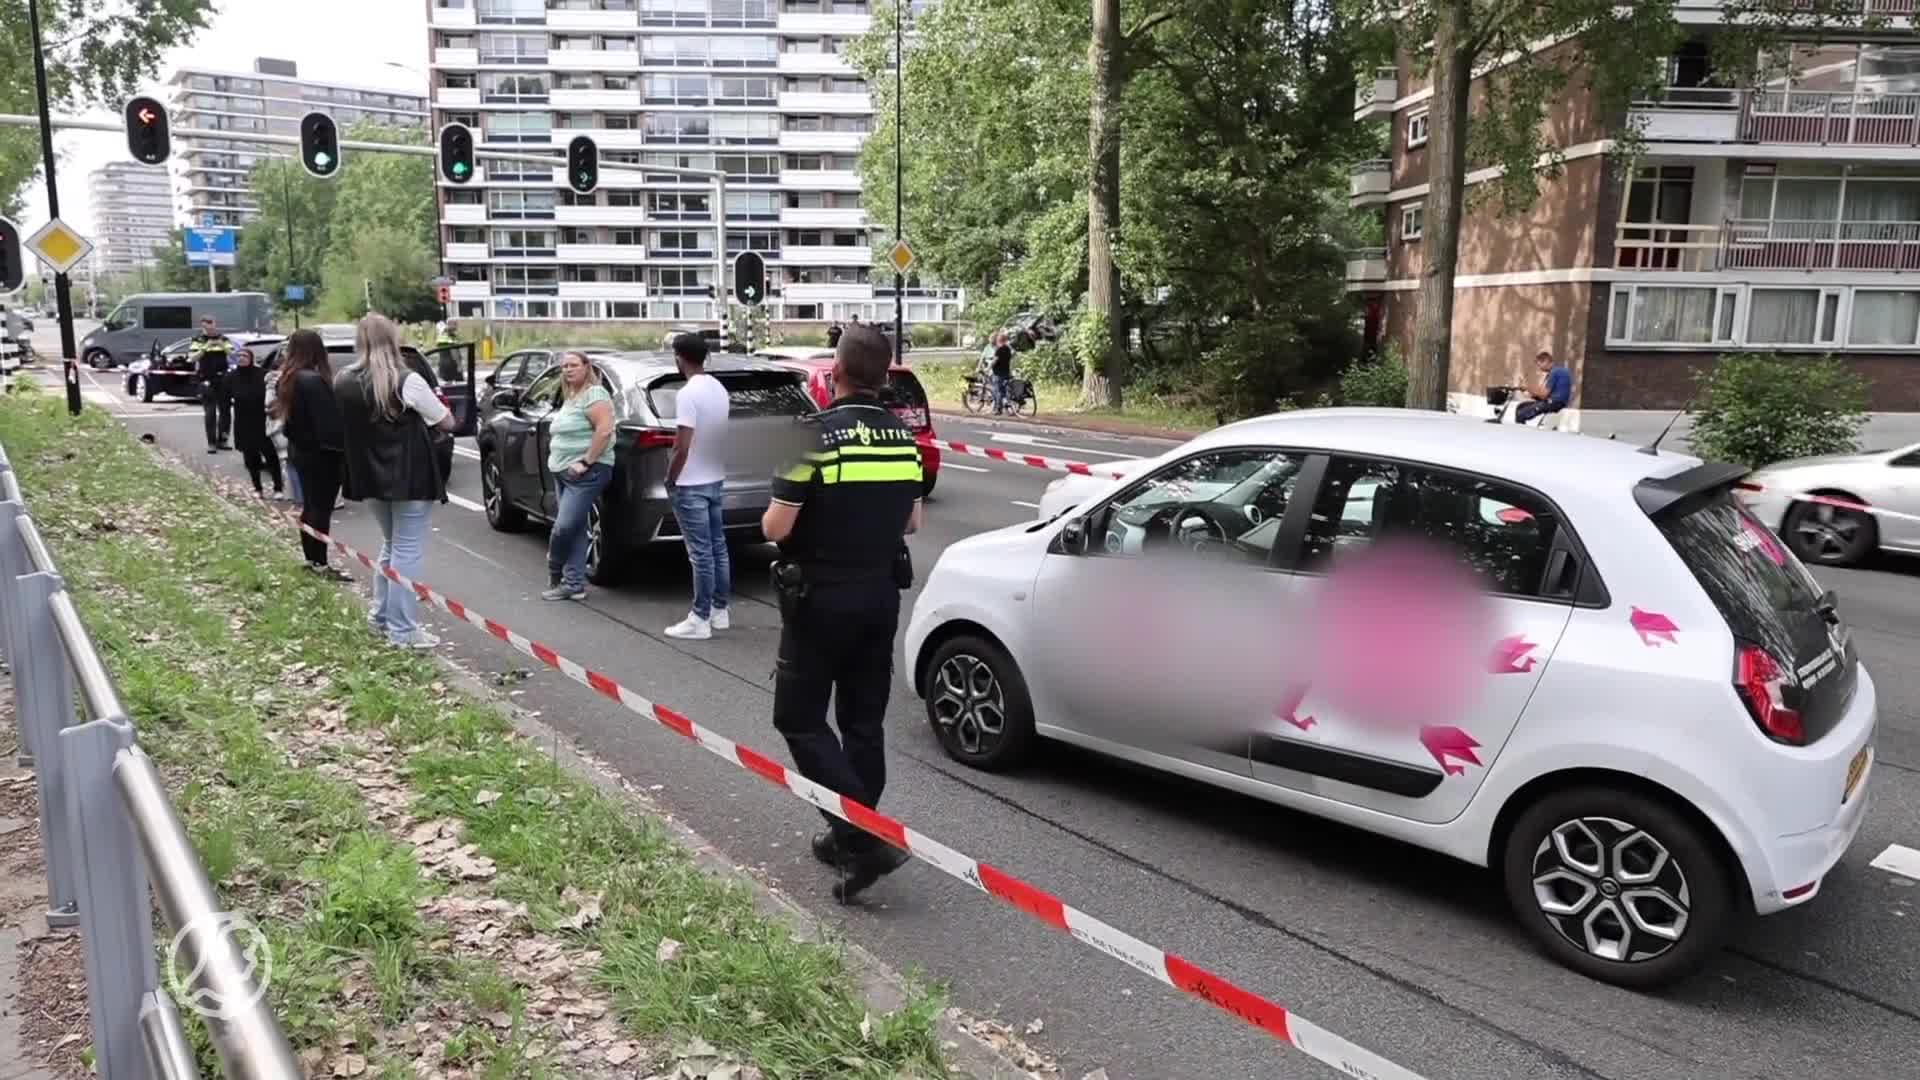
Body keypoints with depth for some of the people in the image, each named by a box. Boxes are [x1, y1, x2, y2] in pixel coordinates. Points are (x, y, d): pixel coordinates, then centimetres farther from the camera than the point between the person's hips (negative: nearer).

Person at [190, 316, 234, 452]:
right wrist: (205, 348, -23)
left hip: (223, 379, 3)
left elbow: (233, 354, -1)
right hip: (206, 380, -3)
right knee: (210, 413, -7)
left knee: (225, 410, 7)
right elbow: (192, 357, -10)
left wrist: (223, 346, -18)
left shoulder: (223, 339, 8)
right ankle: (211, 443, -6)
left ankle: (222, 440, 18)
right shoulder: (198, 340, 0)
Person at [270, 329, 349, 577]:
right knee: (321, 508, -2)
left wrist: (295, 438, 18)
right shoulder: (314, 380, -22)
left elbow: (286, 416, 15)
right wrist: (342, 448, -17)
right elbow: (329, 420, -23)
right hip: (320, 453, -9)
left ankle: (312, 558, 23)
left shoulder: (288, 378, 7)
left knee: (310, 506, 16)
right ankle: (320, 563, 3)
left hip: (300, 450, 9)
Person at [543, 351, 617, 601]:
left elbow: (604, 430, -21)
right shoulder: (569, 396, 18)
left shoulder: (594, 394, -11)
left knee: (564, 526, -12)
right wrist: (556, 456, 17)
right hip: (564, 471, 10)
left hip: (585, 473, -10)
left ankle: (555, 574, 9)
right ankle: (574, 585, 11)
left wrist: (585, 462, -20)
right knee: (574, 528, 8)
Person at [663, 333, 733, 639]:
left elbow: (682, 447, -21)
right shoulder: (720, 389, 7)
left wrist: (670, 479, -7)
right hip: (716, 480, 8)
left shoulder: (688, 394, -19)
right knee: (718, 548, 13)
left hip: (691, 485, -8)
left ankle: (700, 620, 0)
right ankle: (720, 611, 22)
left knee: (701, 554, -5)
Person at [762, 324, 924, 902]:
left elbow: (776, 527, -17)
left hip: (820, 598, -6)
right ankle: (851, 838, 24)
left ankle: (866, 836, -7)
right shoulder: (904, 436, 1)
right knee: (864, 721, 14)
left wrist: (771, 515, 5)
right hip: (880, 594, 6)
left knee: (800, 720, 4)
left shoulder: (817, 434, -17)